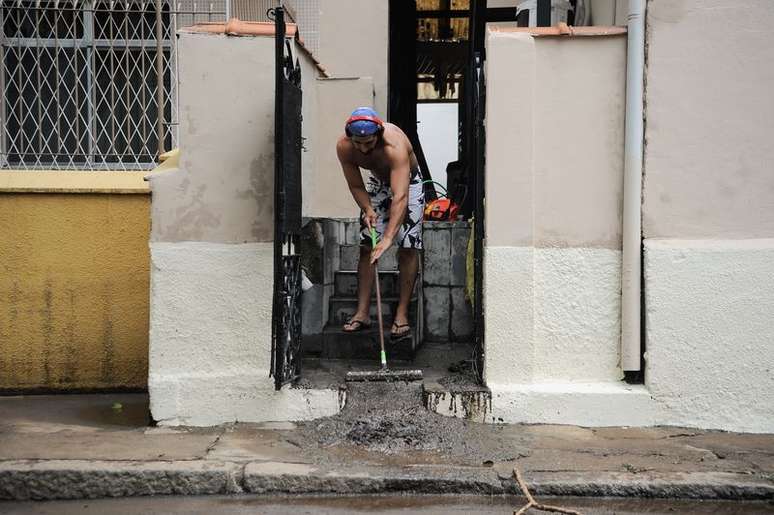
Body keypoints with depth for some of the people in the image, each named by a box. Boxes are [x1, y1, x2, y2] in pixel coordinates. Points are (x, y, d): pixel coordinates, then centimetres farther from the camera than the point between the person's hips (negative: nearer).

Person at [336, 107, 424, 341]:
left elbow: (400, 197, -47)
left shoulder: (395, 145, -41)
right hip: (377, 182, 4)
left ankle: (402, 315, -7)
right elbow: (355, 185, -11)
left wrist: (388, 238, -54)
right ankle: (362, 312, 3)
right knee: (366, 246, -1)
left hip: (407, 182, -4)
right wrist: (368, 210, -29)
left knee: (408, 248, -11)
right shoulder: (344, 147, -26)